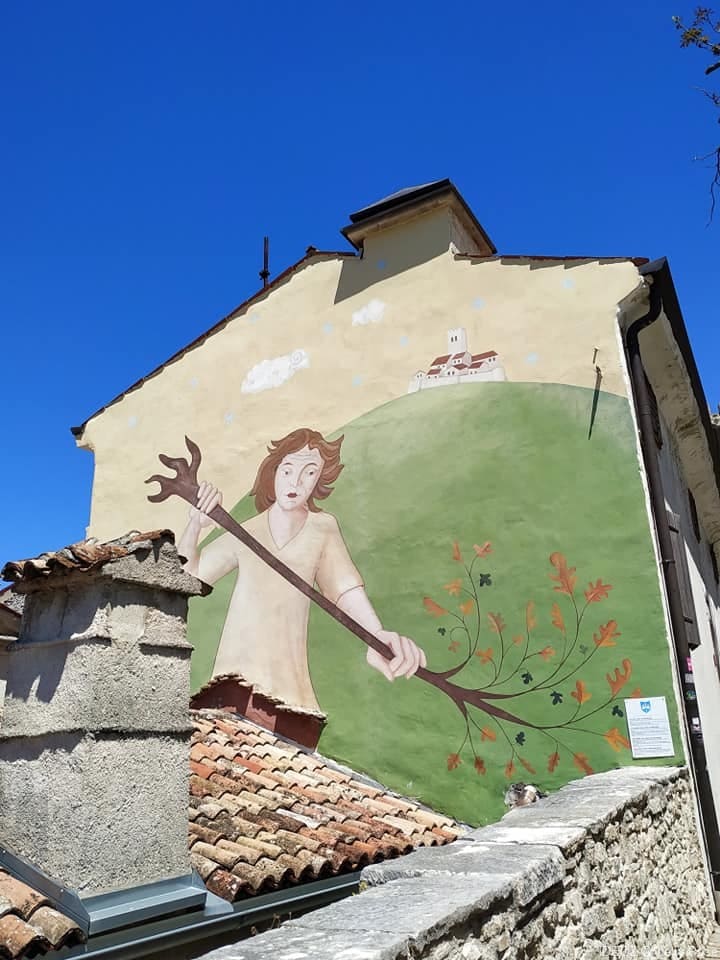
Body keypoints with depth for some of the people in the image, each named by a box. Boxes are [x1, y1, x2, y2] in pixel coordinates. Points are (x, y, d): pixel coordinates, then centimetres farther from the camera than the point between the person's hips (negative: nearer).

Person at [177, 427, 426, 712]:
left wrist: (376, 634, -27)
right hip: (236, 672, 1)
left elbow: (345, 585, -8)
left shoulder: (323, 528, 6)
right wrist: (195, 525, -12)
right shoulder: (245, 534, 6)